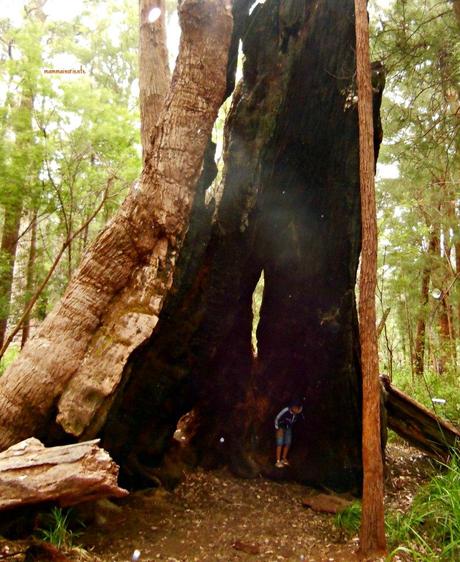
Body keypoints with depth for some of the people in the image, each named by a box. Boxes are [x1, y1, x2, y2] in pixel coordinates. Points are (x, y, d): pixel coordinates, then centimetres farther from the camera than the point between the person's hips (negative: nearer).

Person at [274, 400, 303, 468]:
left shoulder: (298, 413, -23)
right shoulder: (285, 411, -36)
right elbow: (277, 419, -22)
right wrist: (278, 429, -14)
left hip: (289, 428, 5)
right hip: (281, 427, -5)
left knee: (288, 444, 6)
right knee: (280, 444, -9)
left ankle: (284, 459, 22)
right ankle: (278, 461, -5)